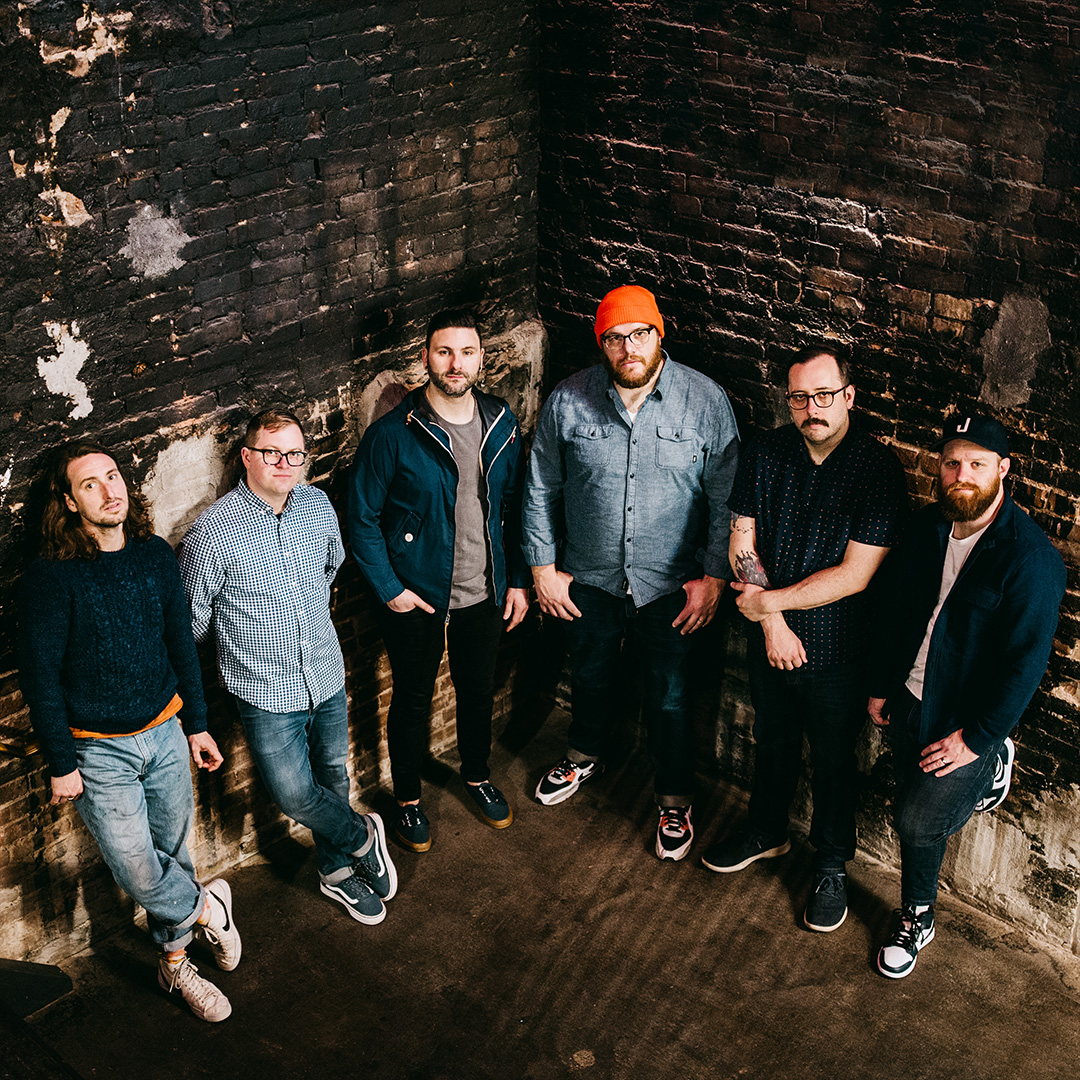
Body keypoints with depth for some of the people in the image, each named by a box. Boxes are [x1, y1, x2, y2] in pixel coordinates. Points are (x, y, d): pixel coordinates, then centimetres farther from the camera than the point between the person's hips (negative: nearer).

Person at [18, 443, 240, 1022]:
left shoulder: (156, 556, -2)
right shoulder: (51, 577, -18)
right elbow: (39, 676, -12)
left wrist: (196, 724, 12)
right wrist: (61, 764, -9)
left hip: (165, 734, 5)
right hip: (98, 751, -4)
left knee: (173, 855, 16)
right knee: (139, 872, -8)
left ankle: (175, 964, 36)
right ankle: (208, 907, 22)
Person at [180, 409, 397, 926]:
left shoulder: (318, 505, -4)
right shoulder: (213, 533, -20)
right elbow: (192, 617, -7)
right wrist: (244, 639, 8)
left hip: (327, 678, 5)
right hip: (266, 694, -5)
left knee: (332, 778, 18)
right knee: (294, 794, -8)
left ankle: (336, 870, 41)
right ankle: (362, 837, 22)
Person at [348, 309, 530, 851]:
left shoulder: (501, 425, -3)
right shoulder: (392, 434, -17)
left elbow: (513, 505, 7)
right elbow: (362, 518, -10)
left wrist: (519, 579, 6)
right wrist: (389, 589, -14)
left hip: (483, 596, 4)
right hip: (416, 600, -4)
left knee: (478, 692, 22)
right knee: (412, 701, 14)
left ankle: (477, 776, 47)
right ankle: (407, 798, 35)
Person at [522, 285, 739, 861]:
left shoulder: (706, 401, -12)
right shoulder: (568, 400, -9)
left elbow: (725, 498, -7)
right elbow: (541, 490, 0)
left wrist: (714, 577, -8)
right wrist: (543, 567, 0)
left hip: (670, 584, -2)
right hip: (588, 579, 2)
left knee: (668, 696, 9)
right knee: (591, 675, 24)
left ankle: (675, 802, 30)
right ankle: (583, 755, 53)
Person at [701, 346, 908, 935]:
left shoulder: (878, 468, -20)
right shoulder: (766, 453, -8)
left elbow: (853, 575, -22)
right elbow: (743, 544, -5)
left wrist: (768, 600, -18)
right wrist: (773, 621, -15)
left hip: (837, 649, -3)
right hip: (770, 640, 4)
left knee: (833, 759, 15)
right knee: (773, 741, 24)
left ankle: (832, 864, 36)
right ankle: (767, 831, 49)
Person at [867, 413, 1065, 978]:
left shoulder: (1031, 559, -21)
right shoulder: (927, 527, -2)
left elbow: (1026, 660, -19)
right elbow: (892, 607, 9)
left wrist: (976, 737, -17)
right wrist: (880, 687, 10)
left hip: (965, 719, -6)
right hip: (909, 699, 6)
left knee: (918, 820, -1)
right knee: (915, 798, 13)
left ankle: (917, 920, 22)